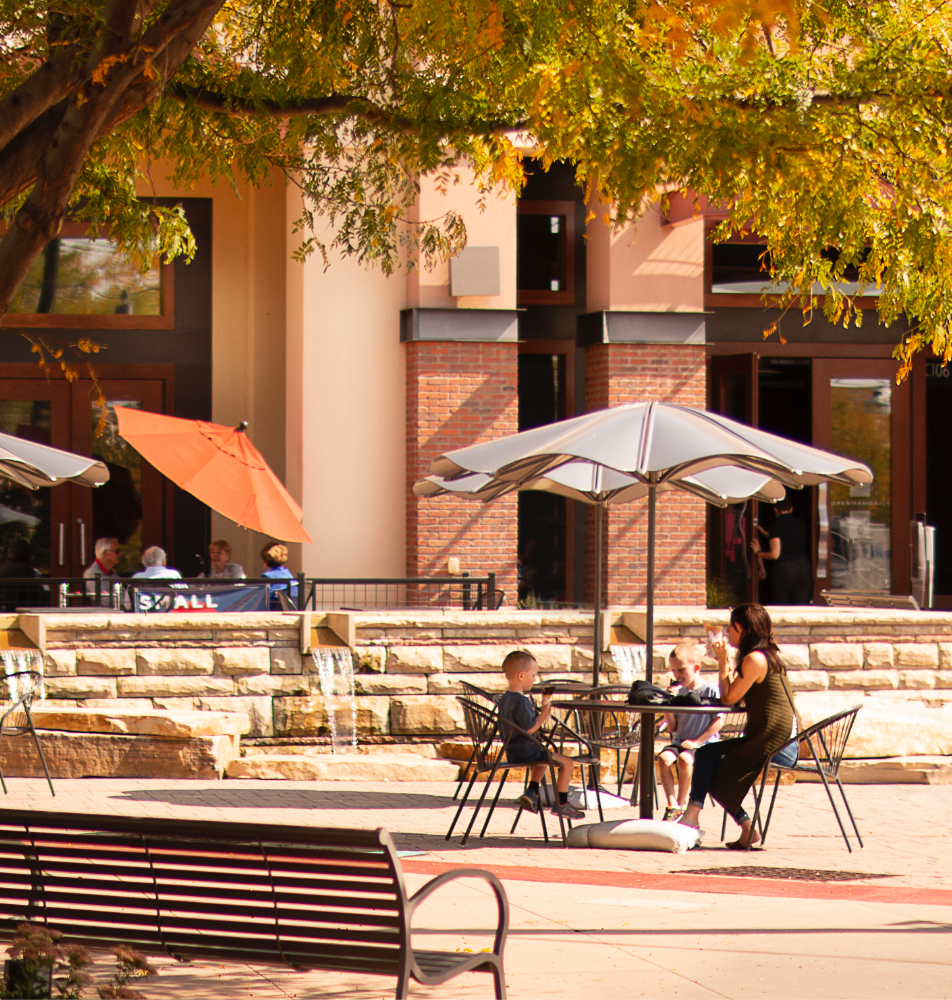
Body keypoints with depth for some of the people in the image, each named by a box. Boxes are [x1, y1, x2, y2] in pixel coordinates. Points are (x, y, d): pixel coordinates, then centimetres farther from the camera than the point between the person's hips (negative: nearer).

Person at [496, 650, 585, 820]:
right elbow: (529, 728, -25)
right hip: (526, 752, -10)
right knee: (566, 762, -3)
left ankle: (532, 792, 23)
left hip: (512, 753, 10)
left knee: (544, 759, 37)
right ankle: (561, 805, 2)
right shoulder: (521, 701, -22)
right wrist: (544, 714, -13)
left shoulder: (503, 699, 9)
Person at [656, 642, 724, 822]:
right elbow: (672, 727, 11)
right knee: (664, 758, -26)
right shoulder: (678, 692, 11)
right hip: (679, 742, 5)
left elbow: (719, 721, -8)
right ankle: (672, 806, -23)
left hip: (704, 745, -5)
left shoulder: (710, 691, -3)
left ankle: (682, 803, -17)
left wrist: (697, 741, -15)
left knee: (684, 759, -35)